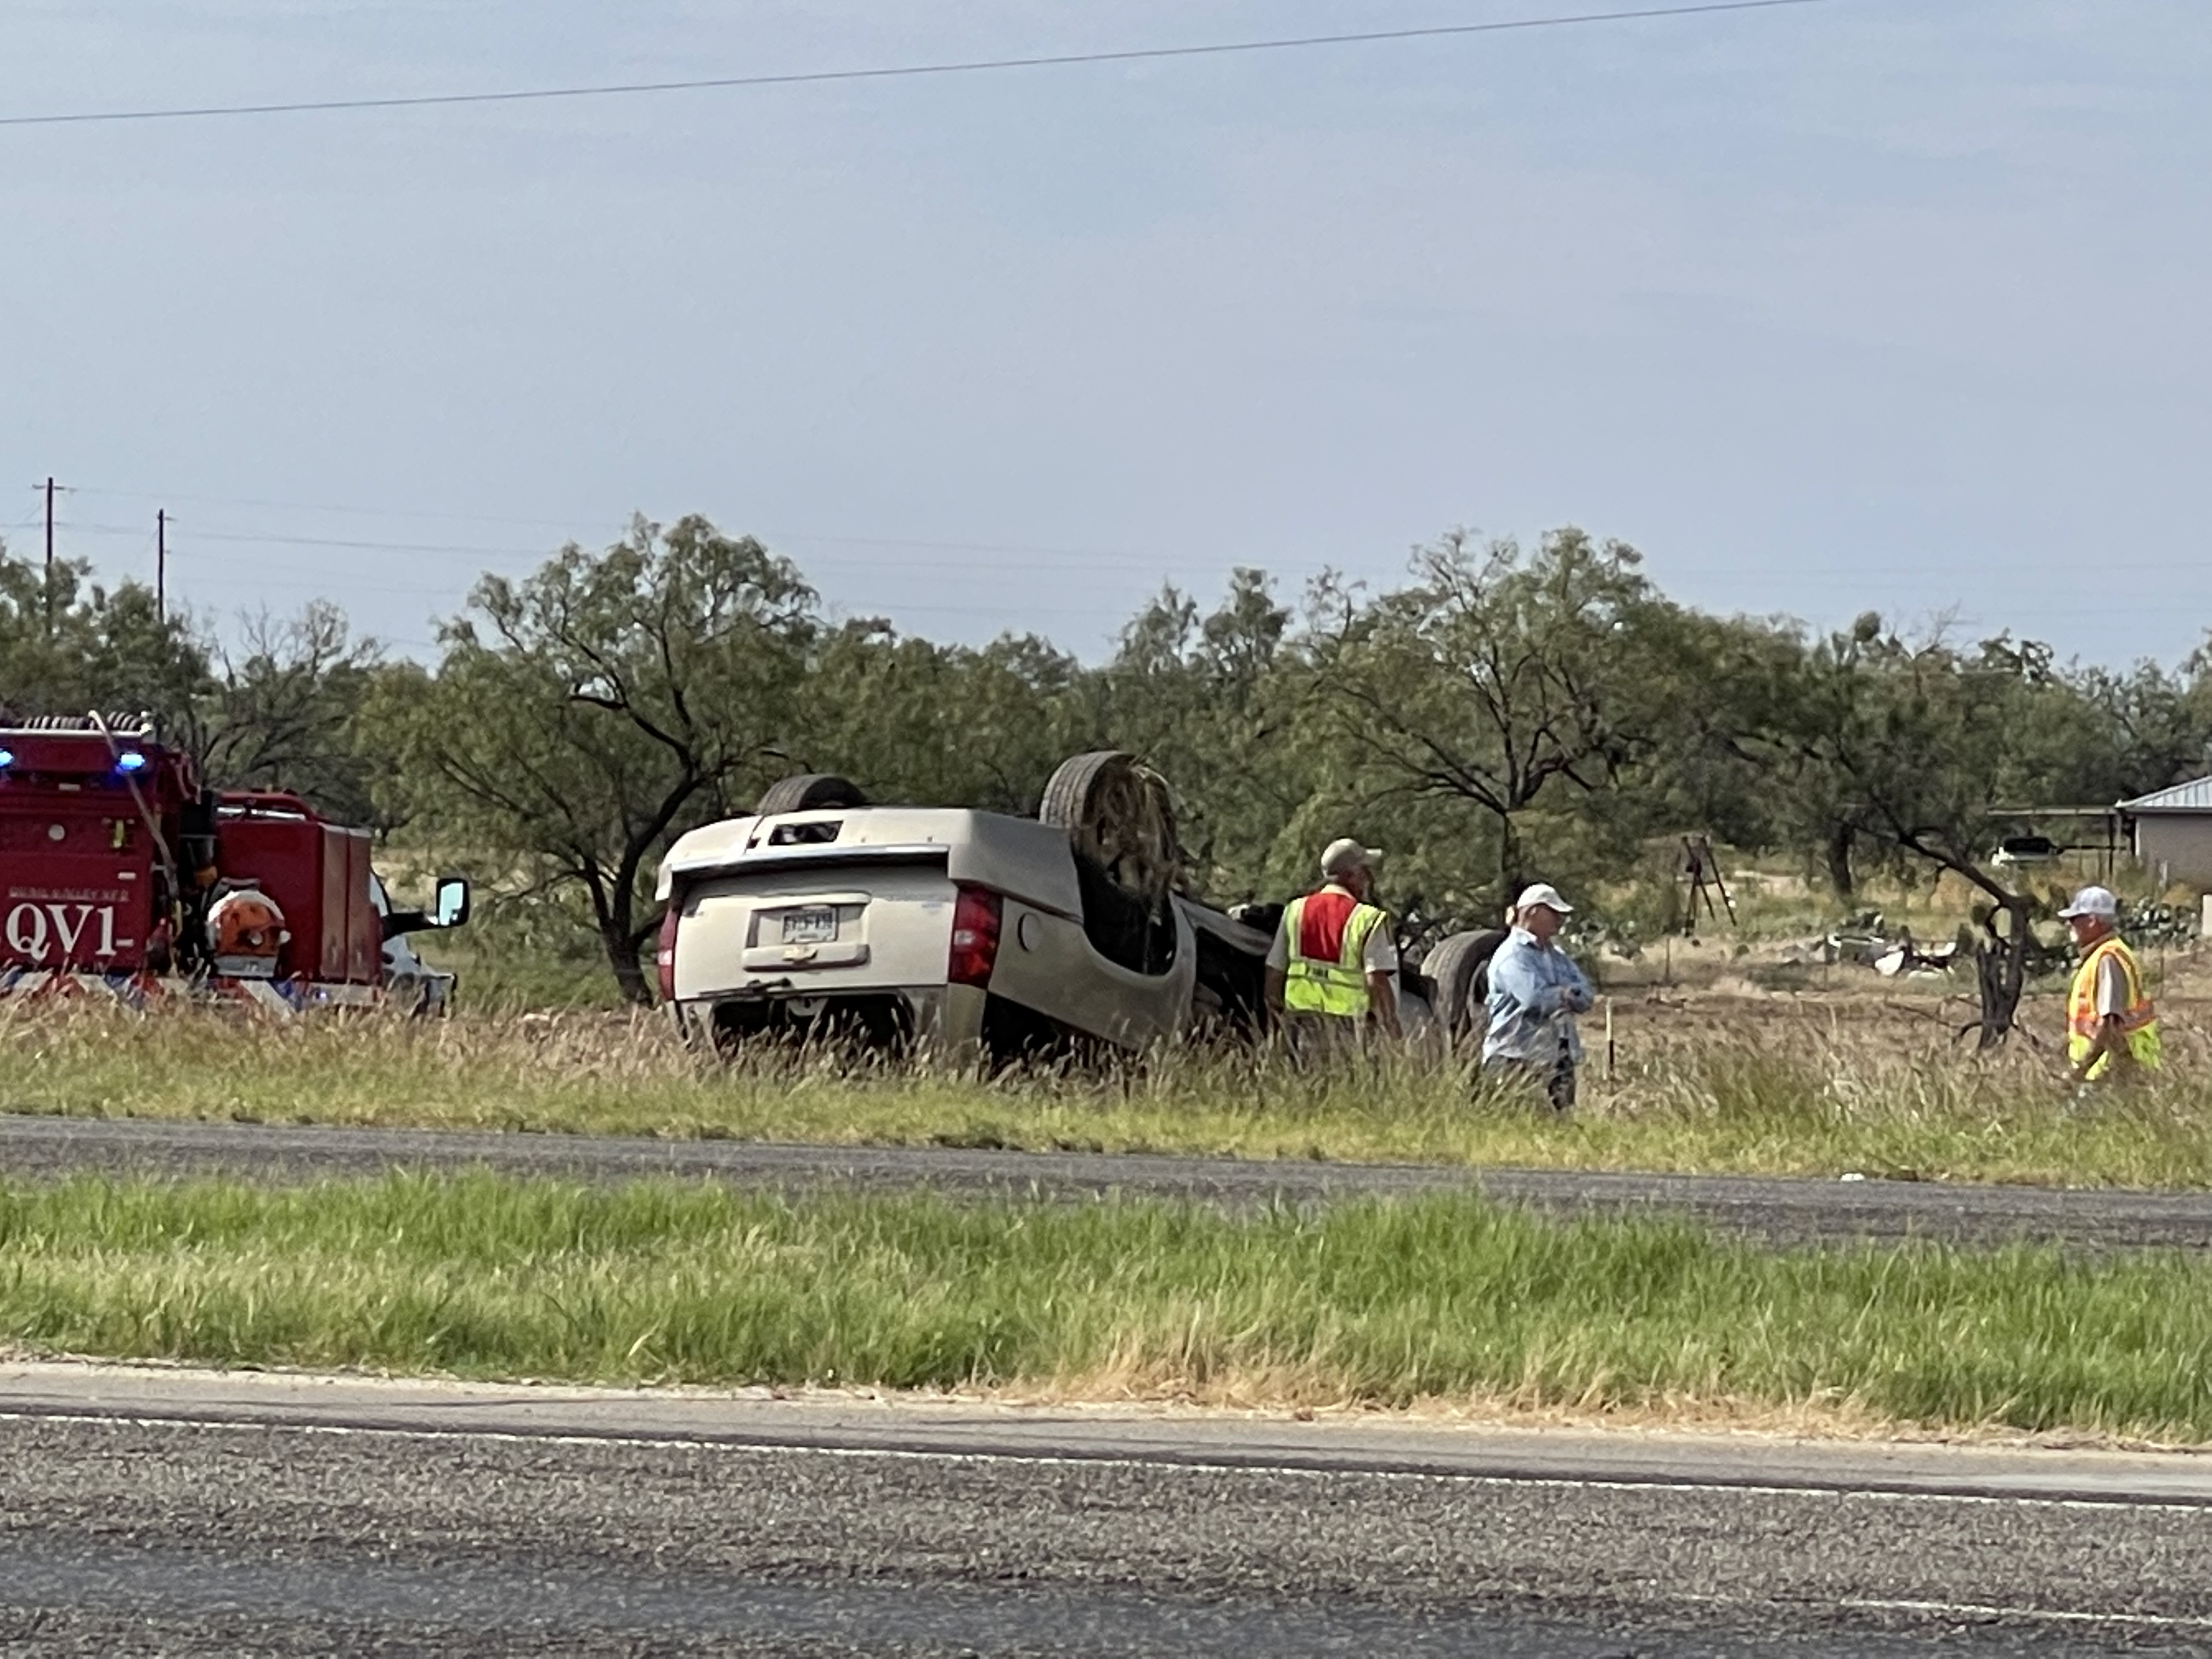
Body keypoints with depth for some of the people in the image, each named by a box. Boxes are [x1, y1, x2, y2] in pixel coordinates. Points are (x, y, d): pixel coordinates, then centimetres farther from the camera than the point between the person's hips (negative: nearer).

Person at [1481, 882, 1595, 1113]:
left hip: (1557, 1057, 8)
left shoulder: (1557, 957, 20)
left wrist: (1563, 994, -9)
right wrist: (1568, 994, 0)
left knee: (1563, 1112, 3)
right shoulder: (1512, 955, -7)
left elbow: (1586, 996, 11)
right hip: (1517, 1057, -8)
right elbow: (1536, 999, -19)